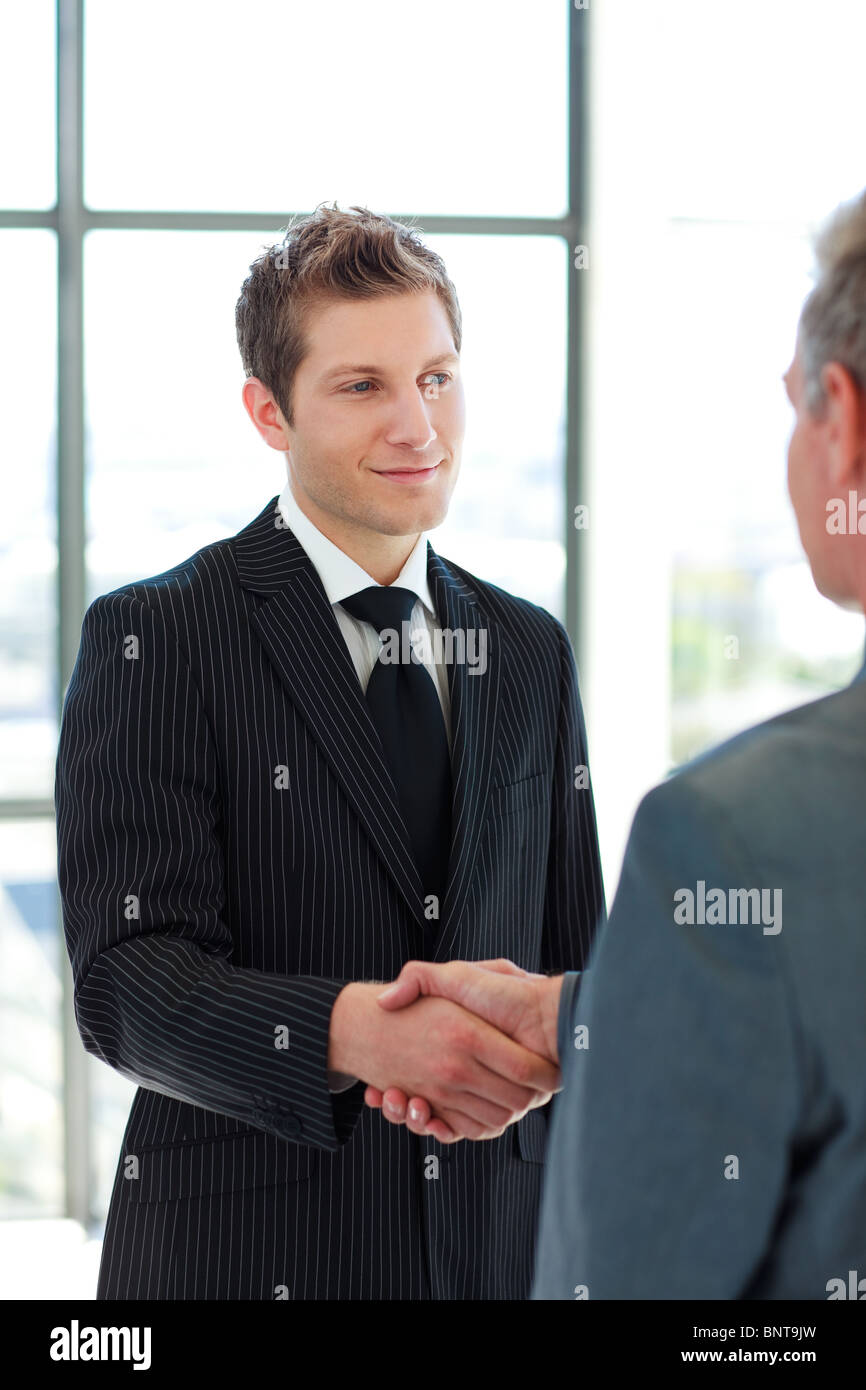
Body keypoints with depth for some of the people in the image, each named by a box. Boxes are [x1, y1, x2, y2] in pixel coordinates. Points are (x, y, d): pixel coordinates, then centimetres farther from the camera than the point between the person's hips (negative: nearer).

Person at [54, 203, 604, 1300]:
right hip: (241, 1255, -4)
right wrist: (352, 1031, -33)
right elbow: (127, 980, -16)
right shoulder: (154, 639, -7)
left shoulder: (529, 653, 9)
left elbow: (572, 952, 11)